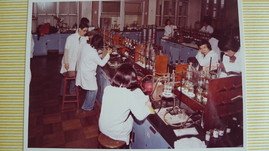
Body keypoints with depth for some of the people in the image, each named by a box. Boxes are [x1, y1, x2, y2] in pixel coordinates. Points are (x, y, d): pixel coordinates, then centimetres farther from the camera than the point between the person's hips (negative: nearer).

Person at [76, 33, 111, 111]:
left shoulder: (86, 46, -7)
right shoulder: (93, 53, -30)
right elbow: (102, 63, -18)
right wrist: (108, 54, -11)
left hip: (83, 69, 9)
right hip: (88, 73, -9)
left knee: (91, 89, 23)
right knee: (93, 90, 8)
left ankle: (88, 104, 39)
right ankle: (87, 107, 21)